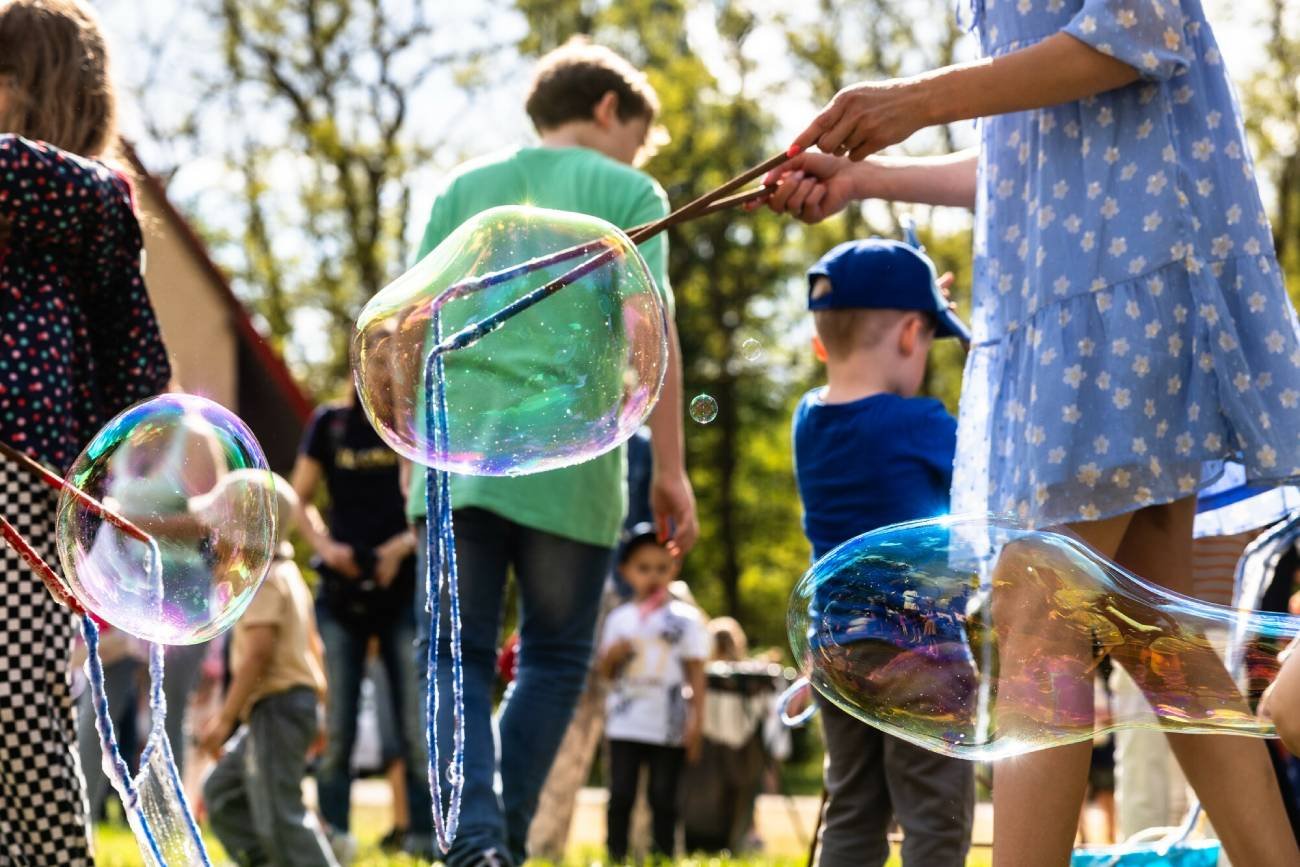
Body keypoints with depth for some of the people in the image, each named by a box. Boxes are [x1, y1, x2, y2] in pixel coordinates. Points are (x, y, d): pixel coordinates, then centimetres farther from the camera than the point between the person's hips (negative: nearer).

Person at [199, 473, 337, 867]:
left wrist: (225, 718, -22)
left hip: (275, 705, -11)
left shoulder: (261, 579, -13)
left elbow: (259, 652, -23)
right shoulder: (289, 574, 19)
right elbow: (313, 646, 22)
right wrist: (319, 704, 26)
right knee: (222, 792, 16)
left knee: (279, 815, -11)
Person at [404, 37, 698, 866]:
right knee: (555, 658, 12)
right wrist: (670, 470, -2)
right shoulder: (626, 193, 7)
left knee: (456, 652, 4)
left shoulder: (463, 190, 17)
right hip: (570, 460, -2)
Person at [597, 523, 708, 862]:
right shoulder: (619, 618, 10)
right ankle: (616, 859, 3)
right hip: (626, 724, 2)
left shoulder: (686, 618, 2)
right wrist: (612, 654, -7)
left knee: (663, 797, 1)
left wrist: (696, 721, -5)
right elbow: (606, 672, 15)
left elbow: (696, 674, 2)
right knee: (621, 795, -1)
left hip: (670, 727, -2)